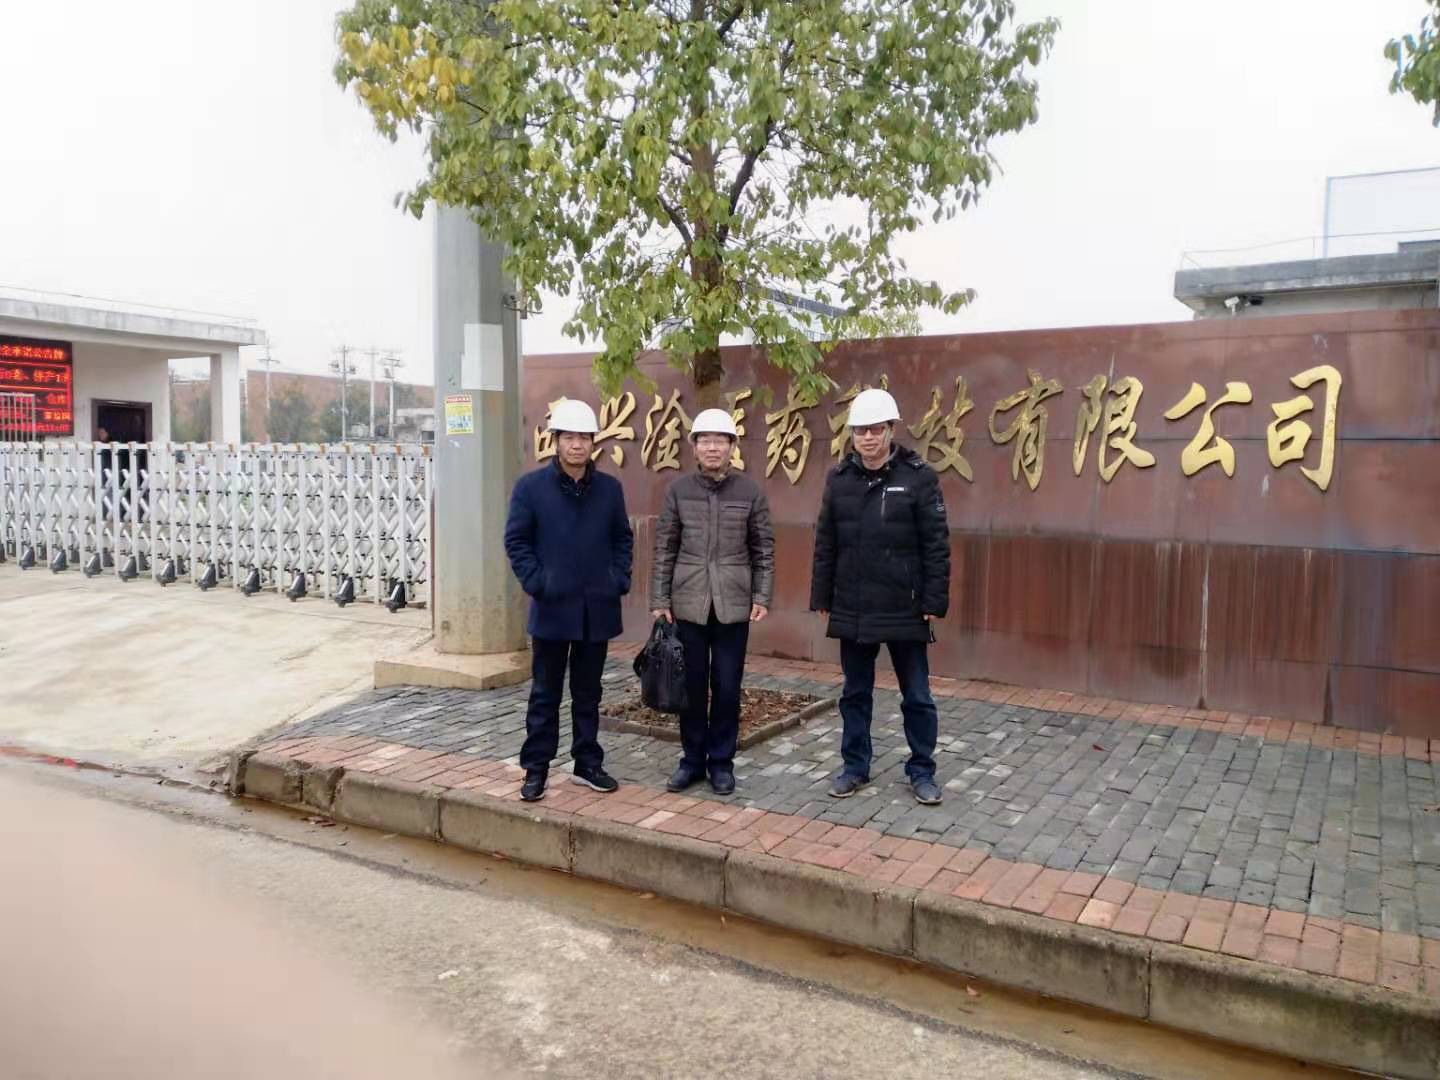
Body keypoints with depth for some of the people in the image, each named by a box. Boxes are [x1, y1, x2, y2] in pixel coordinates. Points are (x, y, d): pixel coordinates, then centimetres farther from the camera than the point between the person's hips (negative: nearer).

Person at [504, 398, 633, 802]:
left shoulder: (610, 488, 5)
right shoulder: (530, 486, -4)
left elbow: (623, 538, 13)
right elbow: (516, 541, -2)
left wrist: (620, 579, 1)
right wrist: (536, 583, -11)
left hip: (598, 609, 3)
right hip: (552, 609, -3)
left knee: (588, 693, 14)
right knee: (545, 695, 6)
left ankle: (588, 764, 25)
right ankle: (535, 769, 15)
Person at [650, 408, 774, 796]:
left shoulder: (751, 492, 1)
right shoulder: (678, 490, 2)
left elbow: (764, 550, 3)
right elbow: (665, 549, 3)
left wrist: (762, 597, -4)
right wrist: (659, 599, -1)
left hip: (733, 604, 0)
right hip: (688, 603, 1)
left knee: (727, 687, 6)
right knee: (691, 685, 7)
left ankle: (721, 762, 20)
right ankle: (692, 759, 22)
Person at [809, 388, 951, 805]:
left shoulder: (918, 476, -7)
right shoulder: (839, 478, 4)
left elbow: (936, 545, -7)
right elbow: (825, 544, 8)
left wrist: (934, 602, -10)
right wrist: (821, 597, 7)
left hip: (905, 610, -3)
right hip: (852, 610, 3)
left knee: (917, 697, 8)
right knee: (855, 693, 14)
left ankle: (922, 772, 23)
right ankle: (855, 767, 28)